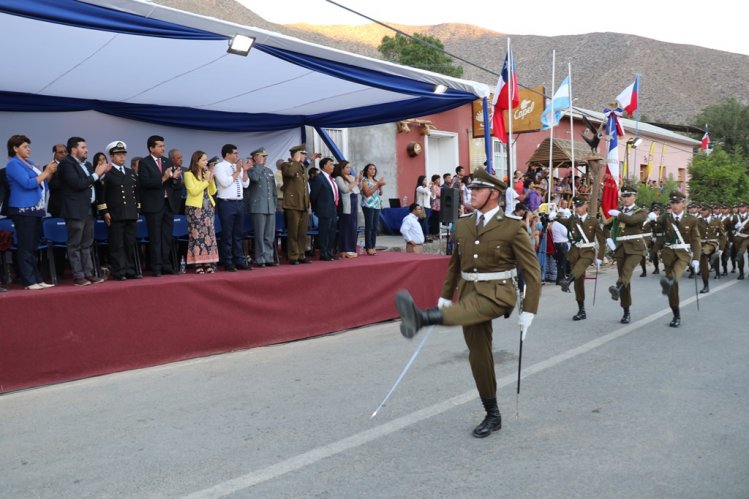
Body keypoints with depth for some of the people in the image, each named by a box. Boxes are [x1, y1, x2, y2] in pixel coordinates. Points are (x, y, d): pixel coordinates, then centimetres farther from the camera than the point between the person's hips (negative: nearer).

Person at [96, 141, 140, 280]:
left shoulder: (132, 173, 16)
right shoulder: (106, 173, -2)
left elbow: (137, 192, 20)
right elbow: (100, 194, -6)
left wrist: (137, 209, 13)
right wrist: (104, 212, -11)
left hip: (131, 215, 5)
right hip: (115, 215, -5)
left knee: (131, 244, 7)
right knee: (117, 245, -3)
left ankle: (131, 271, 14)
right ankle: (118, 272, 2)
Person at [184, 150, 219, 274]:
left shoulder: (205, 173, 15)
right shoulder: (188, 174, -3)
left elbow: (212, 192, 12)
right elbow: (194, 191, -14)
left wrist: (211, 179, -1)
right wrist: (206, 180, -11)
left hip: (208, 207, 6)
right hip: (195, 208, -6)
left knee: (209, 235, 1)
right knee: (197, 236, -7)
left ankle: (208, 264, 4)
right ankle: (198, 265, -5)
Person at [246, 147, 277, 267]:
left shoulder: (269, 171, 19)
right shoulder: (251, 169, 0)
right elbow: (255, 178, -24)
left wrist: (275, 204, 16)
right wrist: (260, 165, -11)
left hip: (270, 207, 6)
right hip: (258, 207, -6)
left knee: (270, 236, 6)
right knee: (260, 235, -5)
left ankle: (268, 258, 13)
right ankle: (260, 259, 0)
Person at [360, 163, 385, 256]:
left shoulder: (375, 181, 16)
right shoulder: (364, 180, -2)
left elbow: (380, 193, 17)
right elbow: (367, 193, -13)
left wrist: (380, 186, -2)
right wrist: (377, 184, -13)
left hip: (377, 205, 6)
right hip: (368, 205, -6)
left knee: (375, 227, 4)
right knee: (369, 226, -8)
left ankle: (373, 246, 9)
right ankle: (369, 247, -6)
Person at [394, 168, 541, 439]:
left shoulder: (512, 227, -7)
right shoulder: (463, 225, 10)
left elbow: (532, 271, -7)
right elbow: (455, 264, 20)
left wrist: (528, 311, -10)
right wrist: (445, 295, 14)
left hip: (497, 293, -6)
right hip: (469, 292, 6)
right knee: (478, 355, 8)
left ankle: (421, 318, -64)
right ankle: (492, 415, 21)